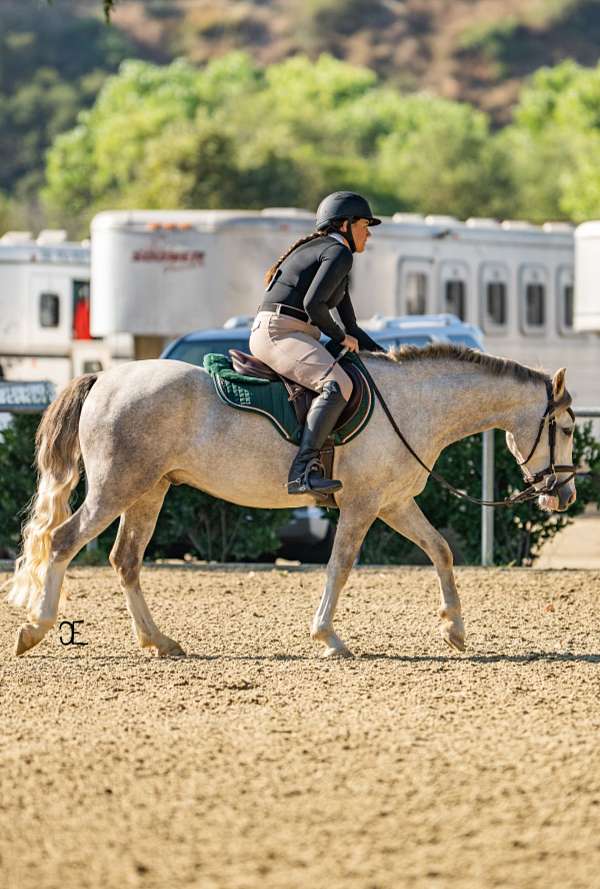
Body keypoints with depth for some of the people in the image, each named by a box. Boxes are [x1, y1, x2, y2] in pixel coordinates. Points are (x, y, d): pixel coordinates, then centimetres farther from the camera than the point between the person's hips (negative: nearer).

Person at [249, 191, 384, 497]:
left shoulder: (329, 253, 27)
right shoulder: (339, 253, -6)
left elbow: (351, 328, 31)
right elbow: (313, 303, -21)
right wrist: (341, 338, -7)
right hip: (278, 332, -11)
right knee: (337, 385, -31)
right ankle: (303, 470, -42)